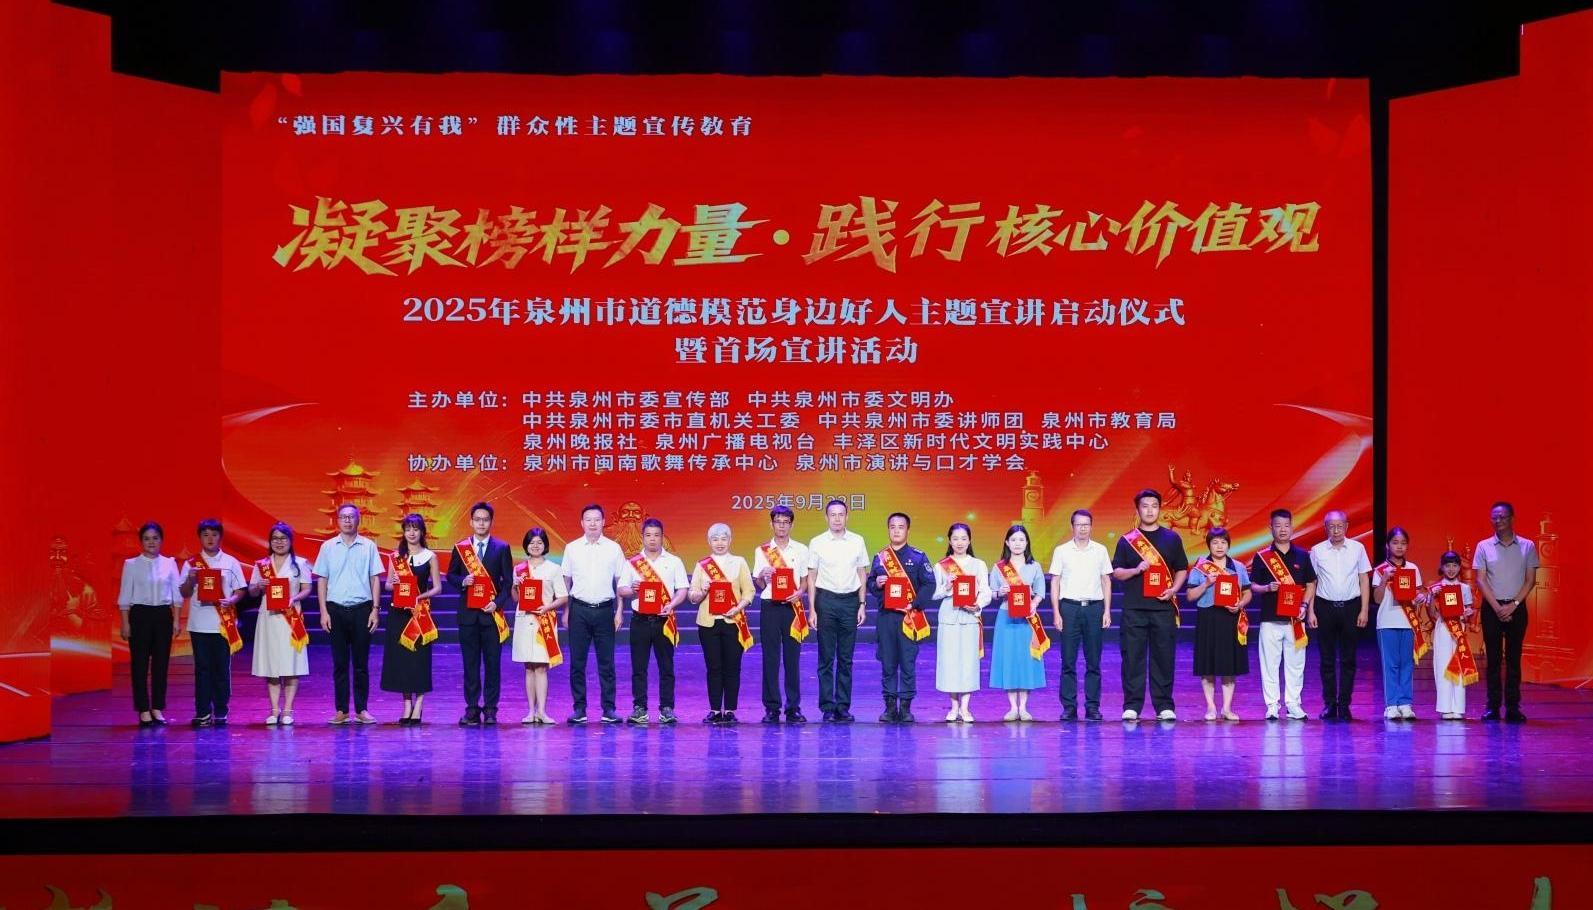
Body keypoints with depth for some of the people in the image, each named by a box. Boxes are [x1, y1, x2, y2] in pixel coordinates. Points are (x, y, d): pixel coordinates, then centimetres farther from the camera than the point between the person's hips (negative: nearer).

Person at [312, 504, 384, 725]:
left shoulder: (368, 546, 4)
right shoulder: (328, 547, 5)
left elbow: (375, 579, 5)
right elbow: (321, 580, 7)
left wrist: (375, 610, -2)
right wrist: (324, 611, -1)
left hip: (362, 609, -1)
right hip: (336, 609, 1)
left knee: (361, 662, 2)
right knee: (339, 663, 4)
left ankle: (362, 709, 7)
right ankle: (341, 710, 8)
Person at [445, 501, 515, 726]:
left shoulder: (502, 548, 4)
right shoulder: (460, 547, 8)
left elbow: (508, 580, 3)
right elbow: (450, 575, 12)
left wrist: (498, 602, -10)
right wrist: (462, 581, -9)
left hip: (491, 612, -1)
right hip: (468, 613, 1)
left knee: (492, 663, -1)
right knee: (470, 663, 3)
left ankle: (490, 709, 5)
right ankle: (472, 708, 7)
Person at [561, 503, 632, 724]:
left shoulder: (614, 548, 5)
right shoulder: (572, 548, 5)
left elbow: (620, 582, 8)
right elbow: (566, 581, 10)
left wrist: (619, 611, 3)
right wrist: (565, 611, 6)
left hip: (605, 609, 0)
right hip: (580, 609, 0)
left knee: (606, 662, 1)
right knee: (577, 662, 2)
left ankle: (608, 709, 5)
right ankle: (579, 708, 7)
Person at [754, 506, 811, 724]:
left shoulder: (800, 550, 9)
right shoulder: (761, 551, 8)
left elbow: (805, 581, 11)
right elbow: (758, 586, 9)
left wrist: (799, 593, -9)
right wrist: (762, 577, -13)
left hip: (792, 606, 0)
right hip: (770, 606, 0)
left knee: (792, 657, -1)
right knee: (770, 658, -2)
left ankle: (793, 707, 5)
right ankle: (772, 708, 2)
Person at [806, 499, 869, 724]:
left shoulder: (857, 541, 6)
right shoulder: (817, 543, 1)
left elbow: (862, 575, 11)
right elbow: (811, 578, 3)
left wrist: (862, 604, 4)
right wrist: (812, 610, -2)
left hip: (850, 600, 2)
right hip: (826, 600, -2)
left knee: (846, 659, 4)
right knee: (826, 658, 0)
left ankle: (843, 707, 8)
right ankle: (827, 707, 2)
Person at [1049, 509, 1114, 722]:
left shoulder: (1100, 550, 8)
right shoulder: (1061, 551, 5)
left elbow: (1106, 582, 11)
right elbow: (1055, 583, 5)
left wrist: (1107, 611, 3)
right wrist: (1056, 613, -2)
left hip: (1094, 608, 1)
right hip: (1070, 607, -1)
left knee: (1093, 661, 2)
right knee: (1068, 660, -1)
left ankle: (1092, 706, 6)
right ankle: (1069, 707, 3)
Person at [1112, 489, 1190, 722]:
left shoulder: (1172, 538, 11)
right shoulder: (1127, 540, 9)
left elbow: (1182, 570, 14)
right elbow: (1116, 572, 7)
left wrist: (1174, 589, -4)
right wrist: (1136, 570, -11)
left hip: (1163, 607, 0)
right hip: (1134, 608, 0)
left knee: (1164, 658, 0)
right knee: (1132, 658, -2)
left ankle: (1164, 706, 5)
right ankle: (1132, 706, 1)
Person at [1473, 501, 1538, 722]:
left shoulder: (1527, 547, 3)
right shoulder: (1484, 547, 3)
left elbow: (1531, 580, 1)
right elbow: (1481, 580, 0)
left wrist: (1513, 605, -10)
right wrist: (1497, 607, -10)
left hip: (1516, 607, 0)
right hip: (1491, 607, 0)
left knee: (1514, 658, 1)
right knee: (1493, 658, 0)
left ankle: (1513, 707, 1)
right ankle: (1493, 706, 2)